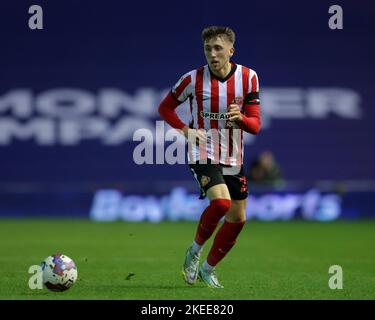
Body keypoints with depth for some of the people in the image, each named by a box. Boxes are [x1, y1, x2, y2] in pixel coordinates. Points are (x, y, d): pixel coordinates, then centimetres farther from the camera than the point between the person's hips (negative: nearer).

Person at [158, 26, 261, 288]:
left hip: (233, 159, 4)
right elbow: (166, 107, 5)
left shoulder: (248, 77, -4)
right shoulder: (194, 79, -10)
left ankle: (208, 268, 27)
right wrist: (185, 130, -10)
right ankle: (195, 250, -2)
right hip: (203, 155, -4)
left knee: (238, 218, 7)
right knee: (221, 202, -27)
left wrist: (240, 118, -26)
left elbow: (255, 125, -3)